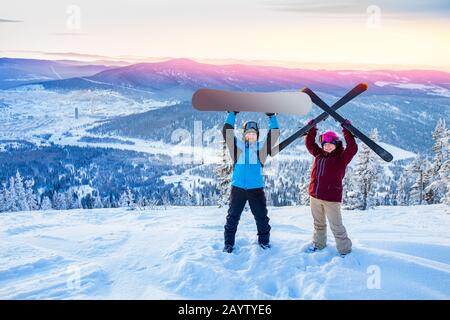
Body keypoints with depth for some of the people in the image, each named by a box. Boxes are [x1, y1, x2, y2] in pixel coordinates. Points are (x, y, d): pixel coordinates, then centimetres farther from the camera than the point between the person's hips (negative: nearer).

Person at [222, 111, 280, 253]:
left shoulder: (262, 147, 4)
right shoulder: (238, 145, 3)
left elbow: (274, 134, 1)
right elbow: (227, 131, -2)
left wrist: (272, 117, 0)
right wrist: (232, 114, -3)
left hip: (256, 189, 0)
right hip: (238, 188, 0)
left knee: (261, 217, 11)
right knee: (232, 217, 8)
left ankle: (264, 240, 29)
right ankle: (229, 243, 19)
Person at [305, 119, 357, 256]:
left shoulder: (341, 157, -5)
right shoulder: (319, 155, 9)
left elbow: (352, 148, -19)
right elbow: (310, 143, 17)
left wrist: (347, 131, -20)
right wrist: (312, 129, 8)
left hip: (331, 198, -5)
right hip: (315, 195, 6)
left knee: (336, 226, 1)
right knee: (318, 223, 22)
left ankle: (344, 249, 16)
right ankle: (318, 243, 39)